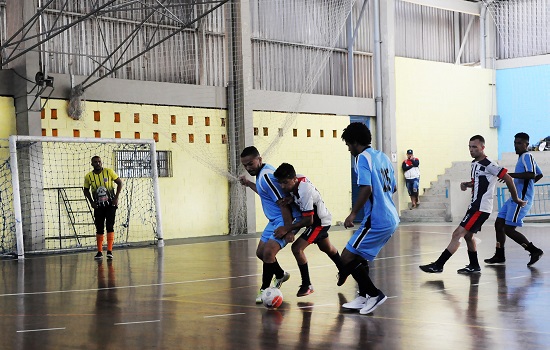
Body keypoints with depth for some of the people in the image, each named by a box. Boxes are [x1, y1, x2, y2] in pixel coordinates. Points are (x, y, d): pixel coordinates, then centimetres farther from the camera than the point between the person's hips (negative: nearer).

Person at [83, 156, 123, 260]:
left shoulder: (109, 172, -8)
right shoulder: (88, 176, -3)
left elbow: (120, 183, 1)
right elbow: (86, 190, 12)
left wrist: (116, 198, -6)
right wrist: (91, 202, 0)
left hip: (110, 204, -2)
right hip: (98, 206, 2)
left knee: (110, 227, -9)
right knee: (99, 229, 4)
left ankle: (109, 251, -7)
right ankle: (99, 252, 12)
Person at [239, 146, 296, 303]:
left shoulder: (267, 175, -23)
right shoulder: (261, 174, 7)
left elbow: (283, 203, -25)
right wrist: (249, 184, 22)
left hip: (285, 220, -11)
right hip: (274, 221, 11)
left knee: (268, 252, -20)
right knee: (261, 252, 18)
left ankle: (265, 290, -5)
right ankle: (280, 275, 42)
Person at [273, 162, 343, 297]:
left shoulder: (304, 192, -37)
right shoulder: (298, 179, -16)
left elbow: (308, 220, -33)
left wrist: (287, 228, -34)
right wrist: (292, 199, -18)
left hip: (320, 221, -9)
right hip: (322, 218, 9)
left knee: (297, 248, -19)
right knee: (326, 248, 30)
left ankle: (307, 286, -9)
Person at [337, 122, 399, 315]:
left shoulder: (363, 158, -10)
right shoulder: (383, 157, 15)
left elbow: (367, 189, -22)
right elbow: (393, 187, 22)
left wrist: (353, 214, -17)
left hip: (376, 221, -9)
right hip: (391, 219, 10)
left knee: (347, 257, -4)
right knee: (360, 256, 21)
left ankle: (374, 294, -2)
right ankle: (363, 298, 23)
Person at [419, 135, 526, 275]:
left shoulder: (488, 164, -15)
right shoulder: (474, 163, 12)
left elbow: (508, 179, -14)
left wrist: (516, 199, -6)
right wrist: (466, 184, 7)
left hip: (481, 208, -10)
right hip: (475, 205, 10)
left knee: (458, 234, -13)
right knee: (468, 235, 19)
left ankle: (438, 265, -13)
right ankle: (474, 266, 32)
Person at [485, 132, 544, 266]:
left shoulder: (527, 156, -10)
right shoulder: (522, 158, 20)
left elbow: (532, 175, -27)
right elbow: (539, 175, 30)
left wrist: (510, 175, -27)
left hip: (521, 199, -10)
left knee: (509, 229, -13)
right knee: (499, 223, 10)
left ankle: (535, 251, -5)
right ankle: (499, 255, 16)